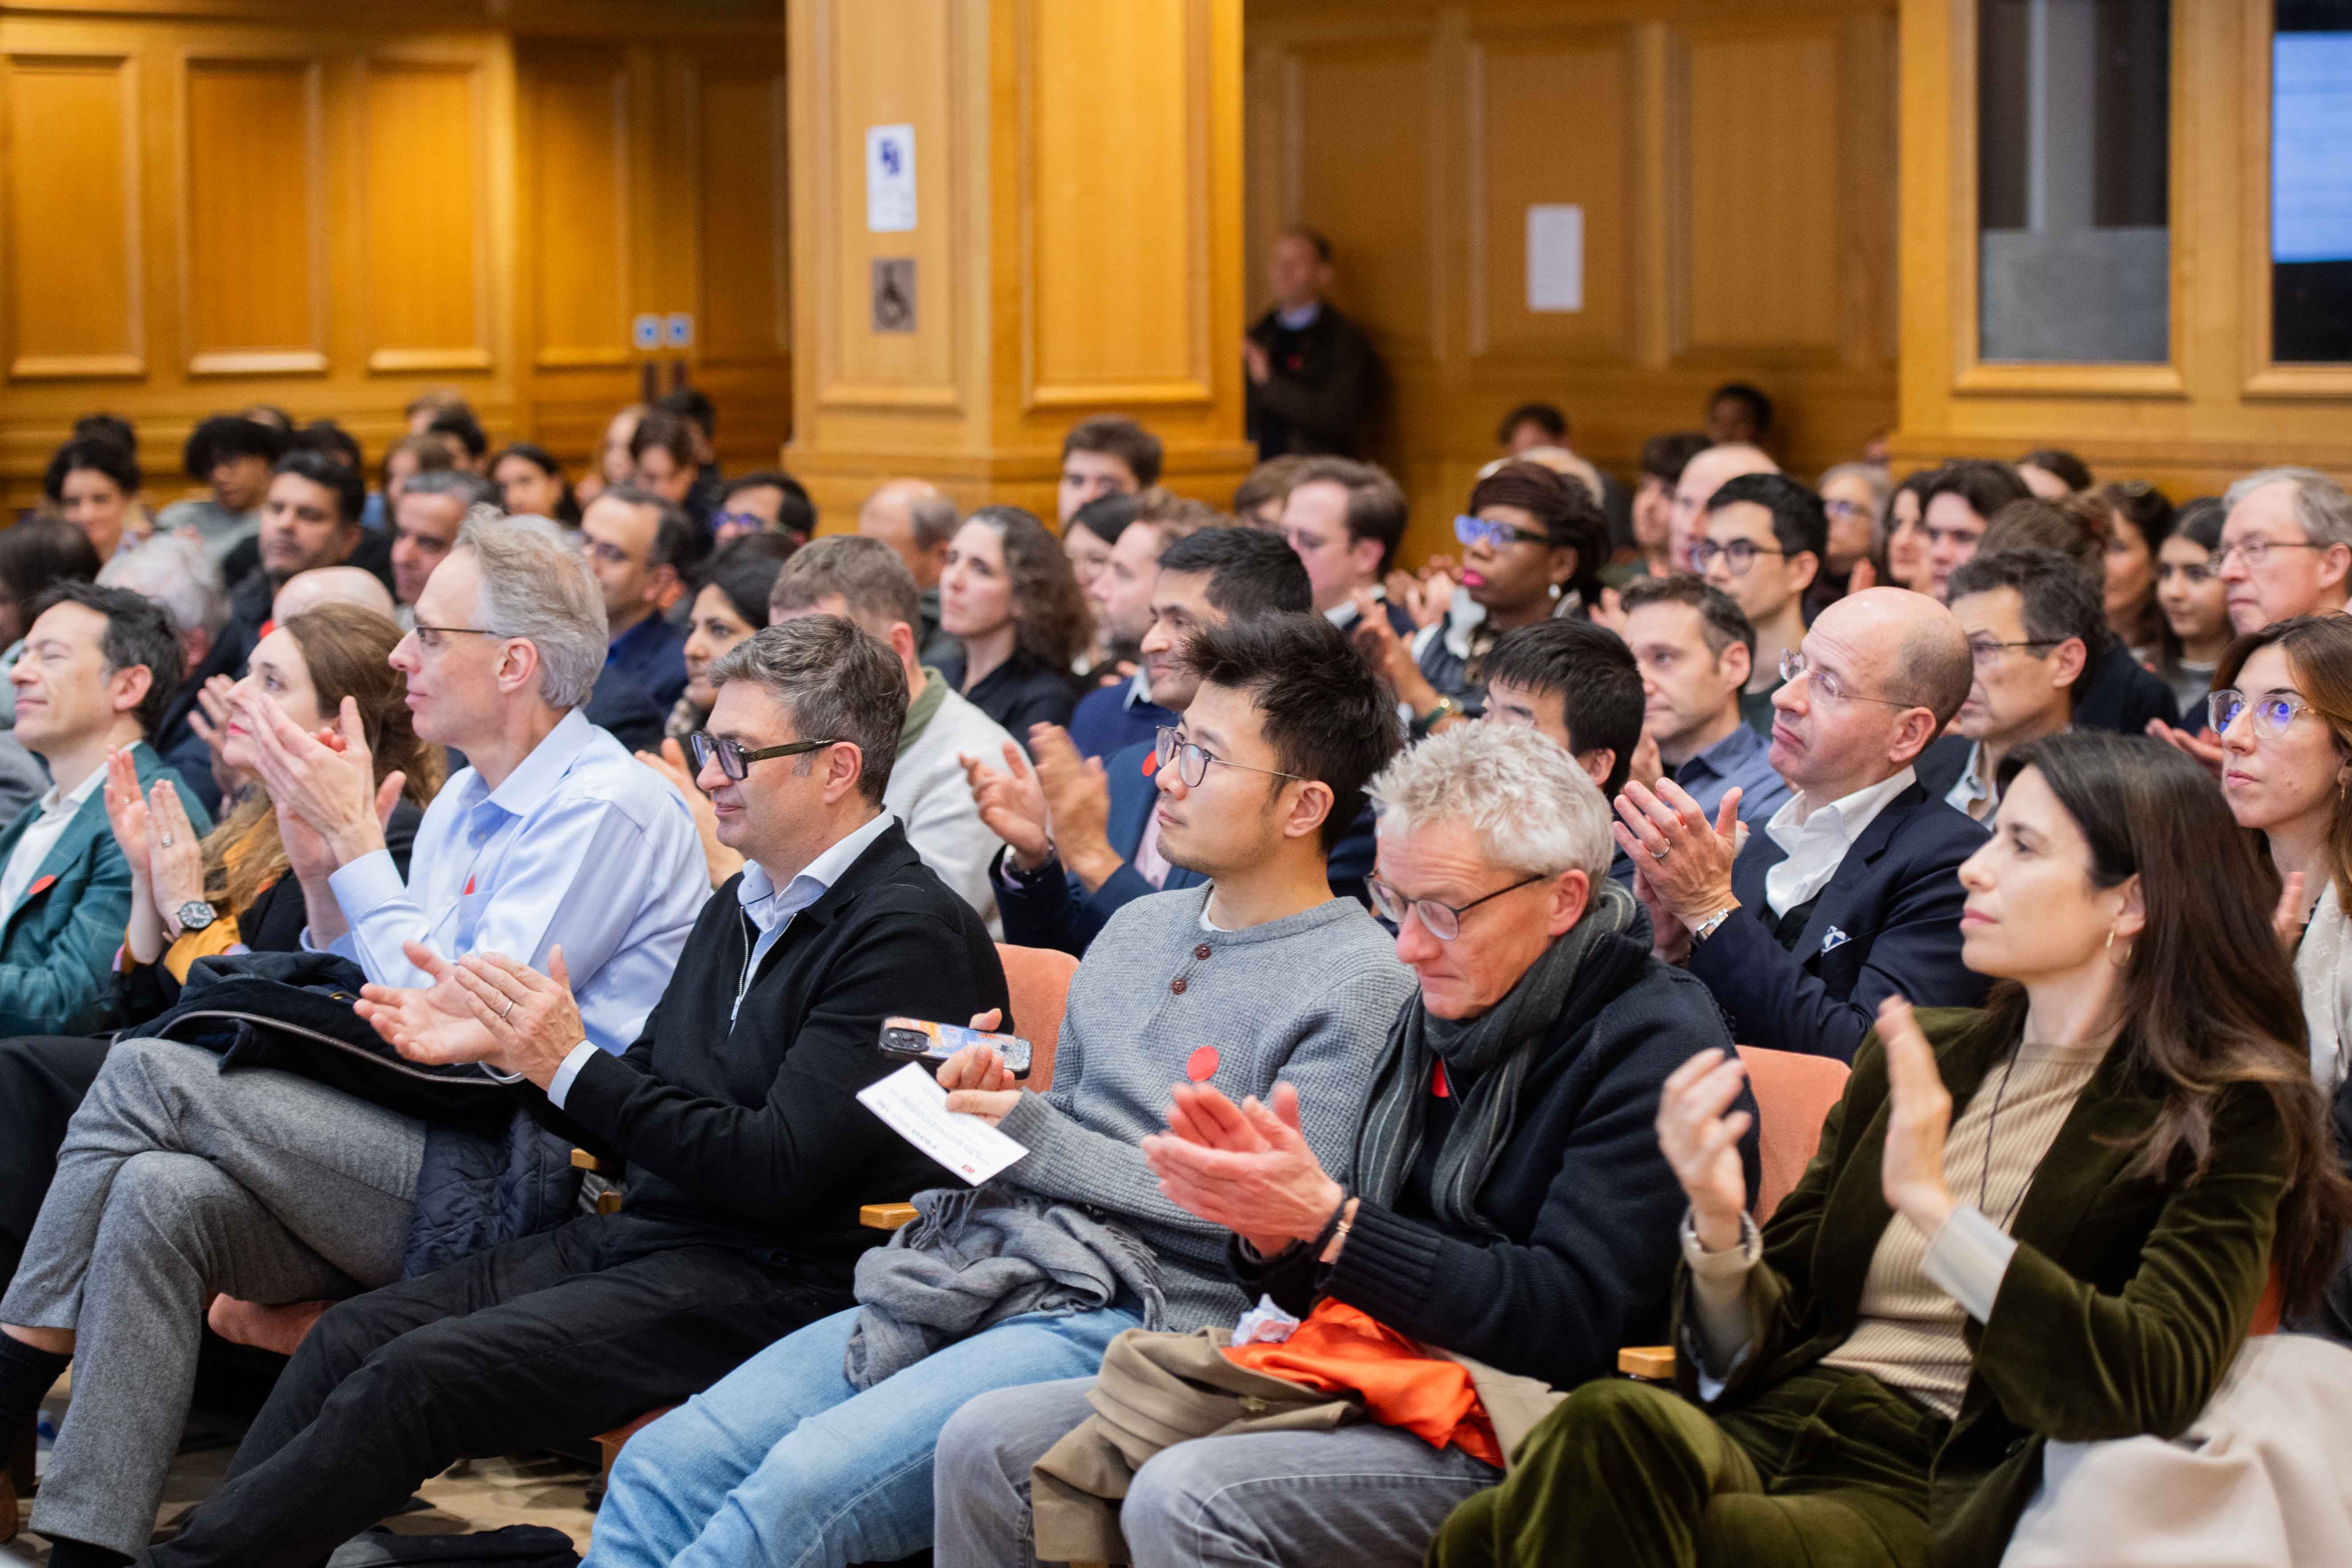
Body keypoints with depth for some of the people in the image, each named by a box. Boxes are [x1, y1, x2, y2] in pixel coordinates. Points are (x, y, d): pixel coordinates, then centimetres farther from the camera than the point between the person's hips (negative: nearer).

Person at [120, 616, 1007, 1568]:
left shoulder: (910, 934, -13)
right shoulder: (743, 906, 16)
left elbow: (779, 1169, -19)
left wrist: (573, 1066, -15)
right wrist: (499, 1049, 4)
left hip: (770, 1277, -9)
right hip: (644, 1237, 9)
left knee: (416, 1376, -21)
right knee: (352, 1336, -7)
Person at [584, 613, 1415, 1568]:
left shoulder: (1359, 984, -4)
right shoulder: (1139, 929, 21)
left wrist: (1040, 1143, -10)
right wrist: (993, 1101, 3)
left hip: (1126, 1317, -8)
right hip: (975, 1276, 8)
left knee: (804, 1485, -28)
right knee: (660, 1468, -10)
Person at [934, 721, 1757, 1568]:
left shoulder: (1656, 1046, -11)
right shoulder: (1438, 1010, 14)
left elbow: (1568, 1324, -20)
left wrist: (1327, 1220, -20)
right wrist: (1271, 1224, -5)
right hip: (1362, 1385, 9)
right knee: (985, 1447, -2)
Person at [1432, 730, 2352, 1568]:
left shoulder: (2224, 1116, 2)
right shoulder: (1915, 1058, 19)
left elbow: (2159, 1382, -15)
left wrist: (1933, 1206, -22)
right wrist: (1719, 1225, -6)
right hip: (1773, 1430, 5)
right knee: (1609, 1422, -33)